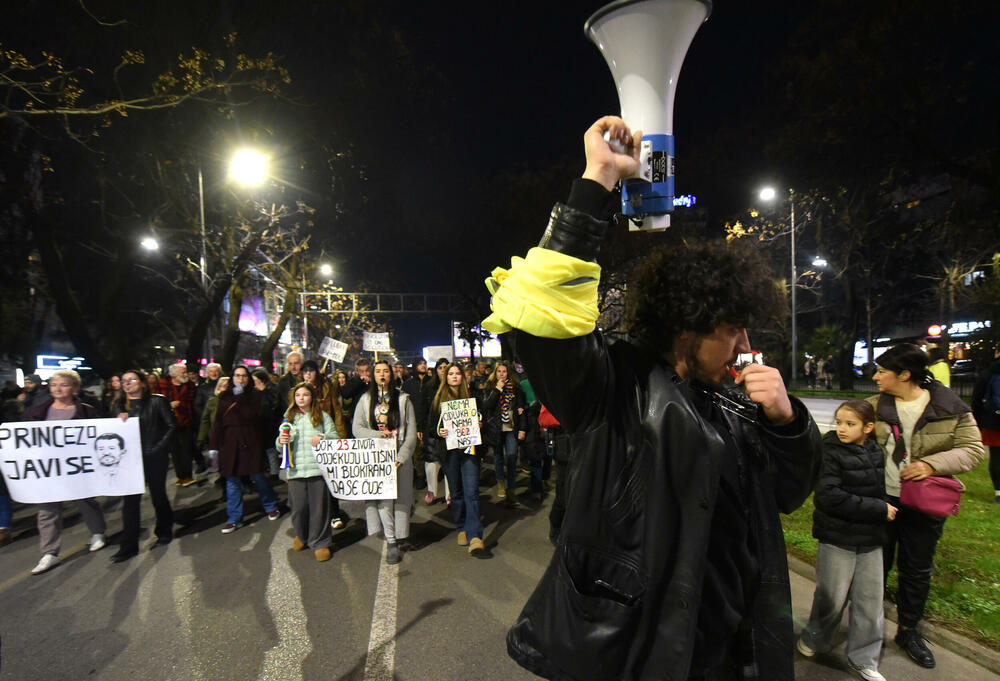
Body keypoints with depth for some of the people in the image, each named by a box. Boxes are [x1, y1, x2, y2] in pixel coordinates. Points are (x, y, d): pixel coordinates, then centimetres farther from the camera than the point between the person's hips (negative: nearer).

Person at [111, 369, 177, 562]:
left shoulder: (157, 401, -3)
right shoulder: (119, 406, 10)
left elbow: (172, 426, -5)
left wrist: (159, 447, -11)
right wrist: (119, 421, -10)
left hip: (155, 457, -3)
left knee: (158, 494, 9)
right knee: (130, 500, 1)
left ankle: (164, 532, 29)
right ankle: (128, 546, 8)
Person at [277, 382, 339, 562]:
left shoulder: (322, 416, 6)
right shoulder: (289, 417, 14)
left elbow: (335, 437, 4)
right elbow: (280, 444, 14)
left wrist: (323, 438, -17)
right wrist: (281, 441, -9)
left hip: (318, 468, -2)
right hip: (295, 470, 2)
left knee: (318, 507, 1)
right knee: (298, 507, 5)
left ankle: (320, 542, 15)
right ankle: (302, 535, 32)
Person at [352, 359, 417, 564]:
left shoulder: (403, 399, 5)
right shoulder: (365, 400, 10)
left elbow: (411, 432, 0)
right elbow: (357, 428, 4)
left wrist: (401, 456, -11)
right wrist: (378, 435, -14)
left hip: (399, 455, -1)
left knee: (400, 495, 0)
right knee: (382, 495, -2)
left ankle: (400, 534, 14)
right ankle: (391, 542, 6)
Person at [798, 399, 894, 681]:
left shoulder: (875, 454, 4)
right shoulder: (830, 453, -16)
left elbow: (878, 490, 18)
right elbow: (829, 497, -24)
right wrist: (879, 509, -21)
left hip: (870, 541, 6)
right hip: (837, 540, -5)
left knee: (870, 601, 13)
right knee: (832, 597, 6)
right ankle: (814, 639, 31)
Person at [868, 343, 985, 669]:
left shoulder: (951, 409, -8)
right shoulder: (874, 406, -4)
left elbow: (973, 449, -6)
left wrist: (932, 464, -21)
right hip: (880, 499, 1)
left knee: (917, 570, 15)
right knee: (876, 565, 12)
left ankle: (908, 631, 35)